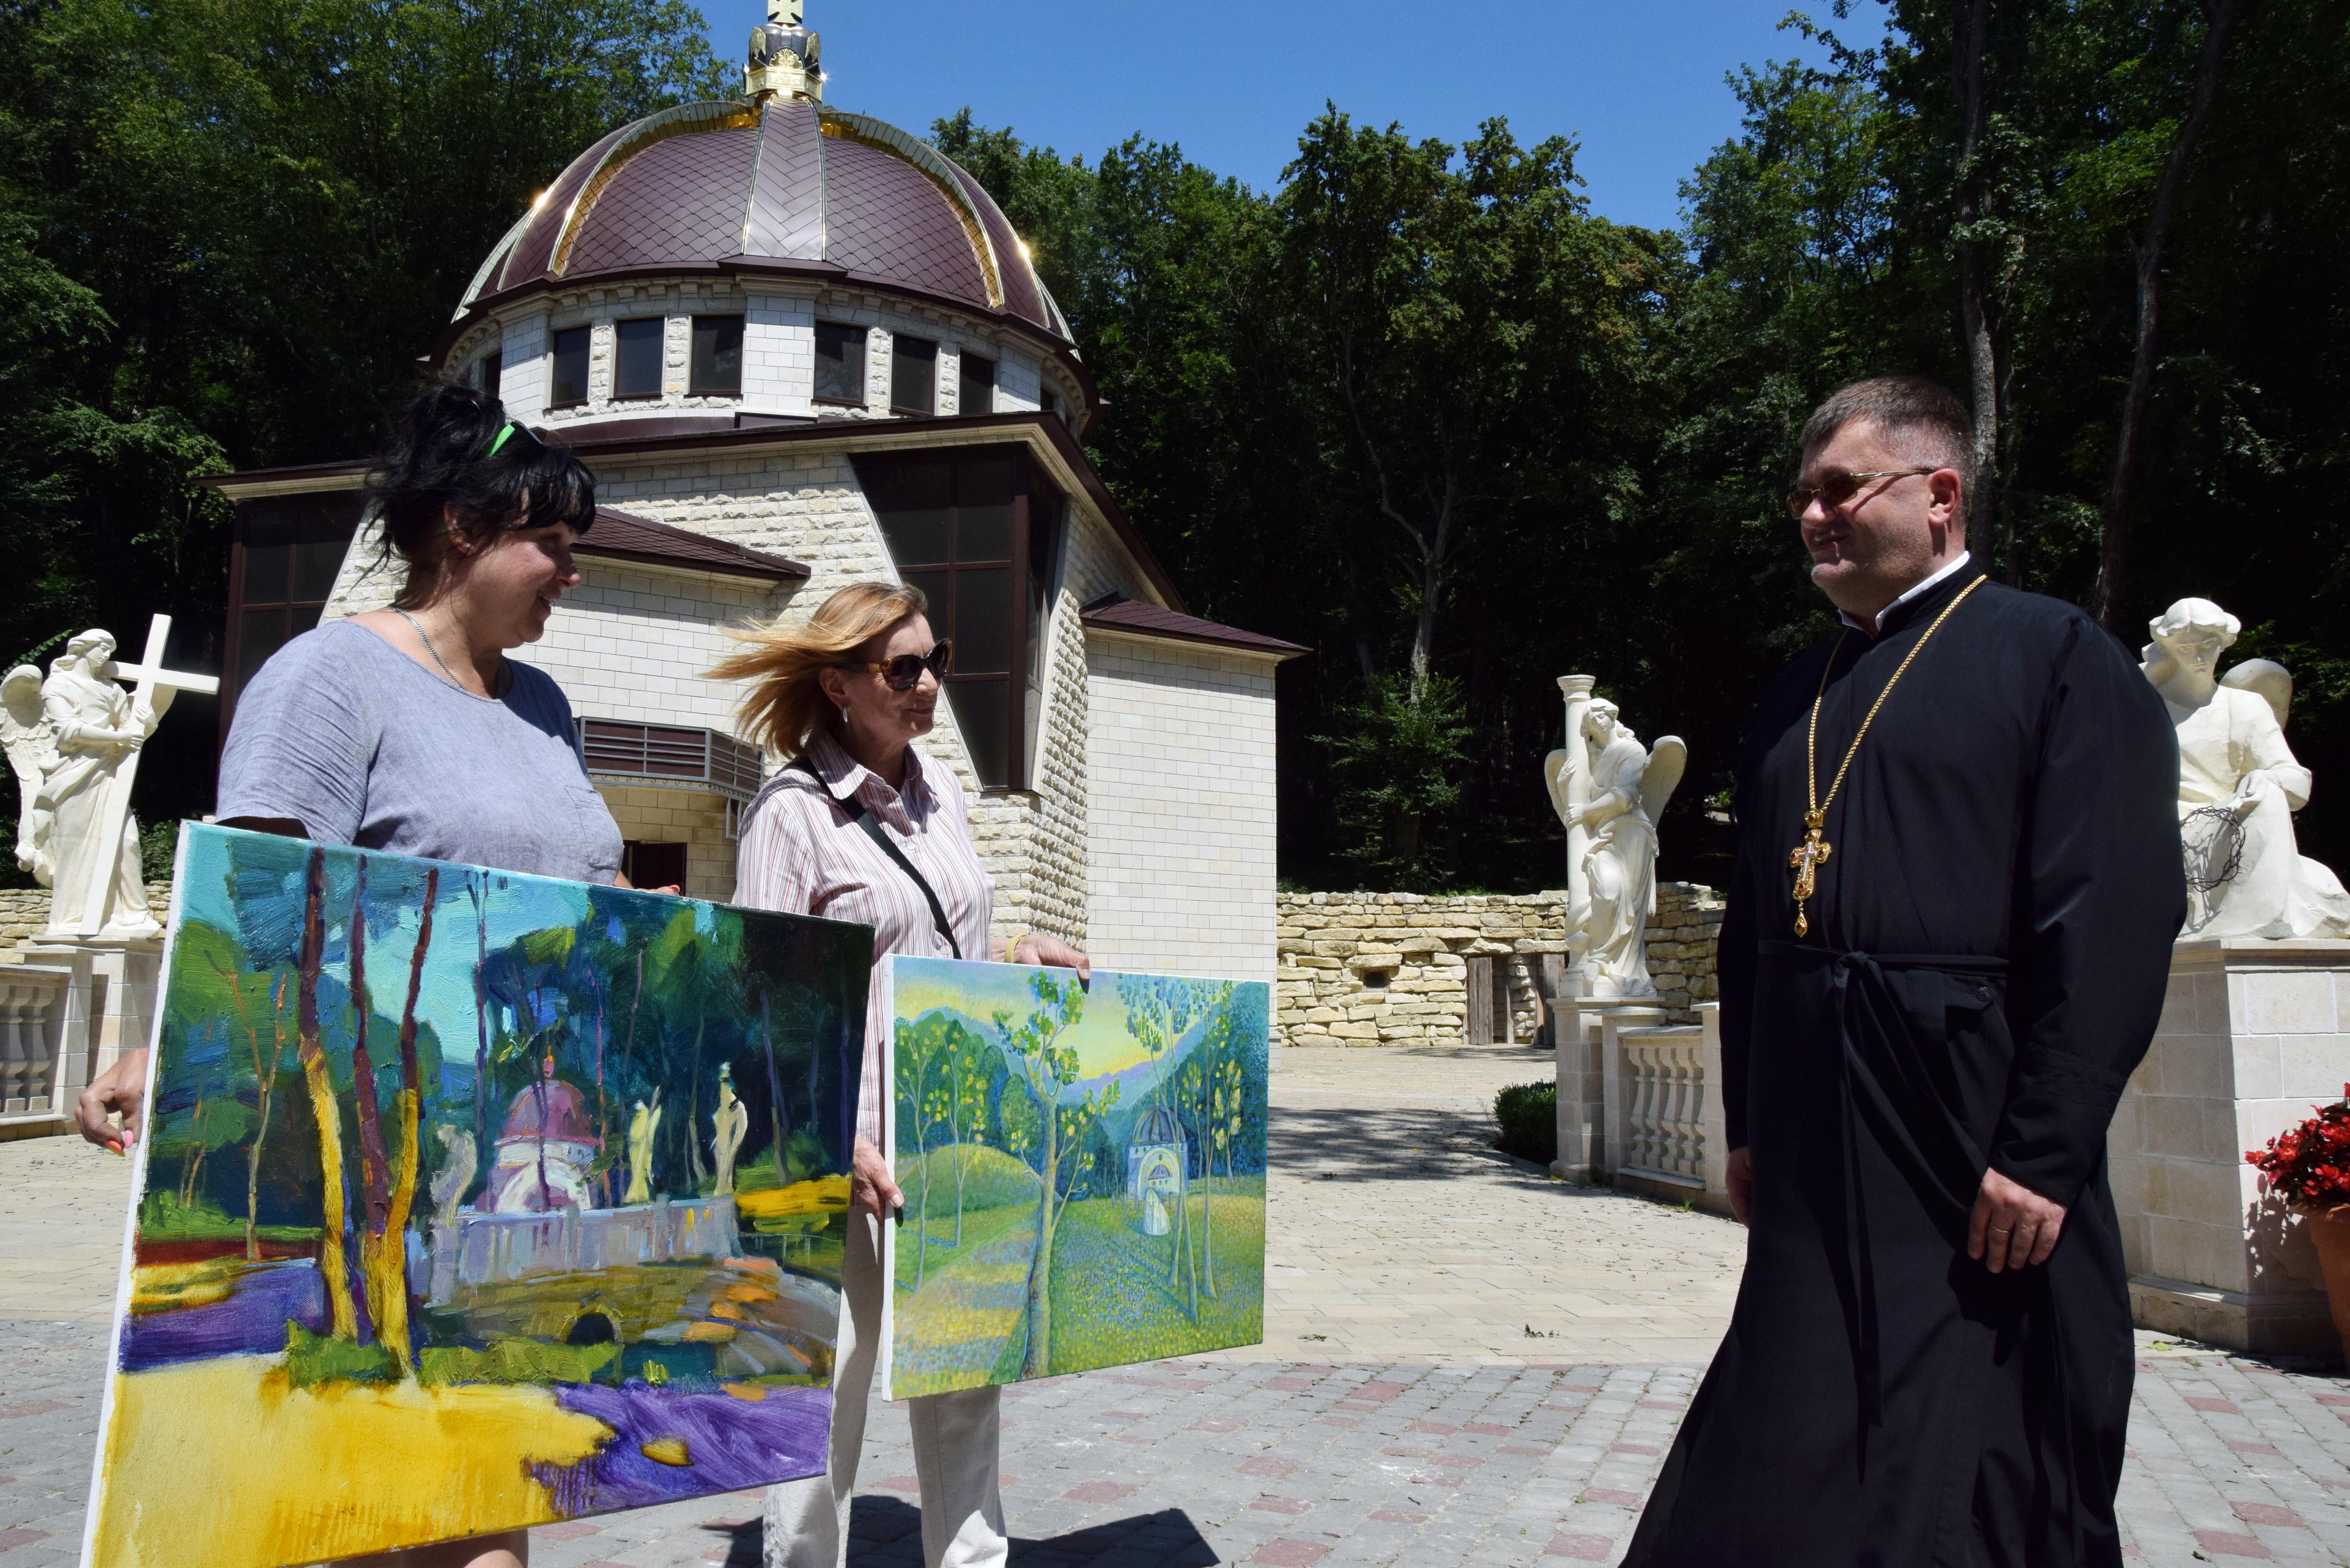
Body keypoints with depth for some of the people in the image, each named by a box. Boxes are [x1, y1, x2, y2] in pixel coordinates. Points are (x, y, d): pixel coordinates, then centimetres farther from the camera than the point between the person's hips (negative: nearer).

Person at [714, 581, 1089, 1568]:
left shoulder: (941, 790, 10)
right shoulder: (793, 812, -10)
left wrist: (1017, 955, 3)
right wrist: (840, 1144, -20)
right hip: (851, 1130, -6)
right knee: (833, 1370, 5)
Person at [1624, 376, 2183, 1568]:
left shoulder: (2059, 657, -4)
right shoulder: (1796, 700, 14)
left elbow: (2116, 922, -12)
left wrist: (2040, 1155, -16)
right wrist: (1748, 1126, 11)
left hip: (1982, 1169, -6)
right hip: (1817, 1165, 6)